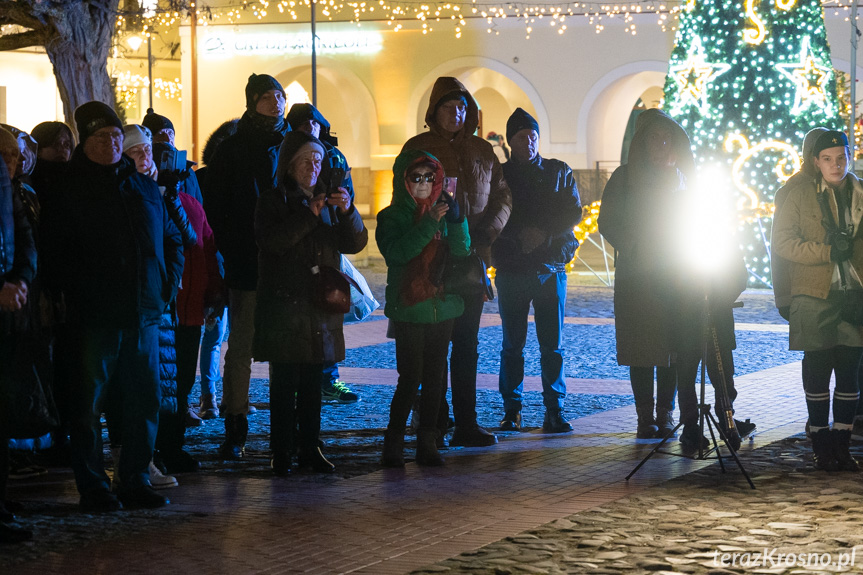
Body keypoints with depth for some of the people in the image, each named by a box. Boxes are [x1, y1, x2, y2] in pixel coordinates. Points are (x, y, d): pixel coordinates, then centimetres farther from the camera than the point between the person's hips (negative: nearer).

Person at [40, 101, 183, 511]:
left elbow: (172, 241, 22)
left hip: (144, 315, 4)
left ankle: (137, 482, 16)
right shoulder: (66, 192, 1)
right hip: (94, 319, -4)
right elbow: (53, 255, -2)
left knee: (144, 402, 6)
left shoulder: (144, 187, 14)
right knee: (89, 404, -1)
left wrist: (167, 286, 10)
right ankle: (92, 488, 6)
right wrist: (73, 298, -10)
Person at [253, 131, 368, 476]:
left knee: (313, 383, 6)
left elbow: (355, 243, 7)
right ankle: (282, 454, -3)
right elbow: (270, 241, -16)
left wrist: (347, 212, -11)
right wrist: (309, 215, -21)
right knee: (284, 383, -6)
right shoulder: (273, 202, 2)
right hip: (285, 305, -4)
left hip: (321, 304, 4)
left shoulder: (328, 201, 16)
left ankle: (310, 450, 12)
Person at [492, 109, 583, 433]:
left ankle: (554, 411, 2)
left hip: (550, 268, 1)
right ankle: (511, 411, 6)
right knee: (512, 344, 1)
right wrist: (520, 235, -14)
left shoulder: (559, 172, 11)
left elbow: (573, 213, 4)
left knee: (552, 344, -2)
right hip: (511, 269, -1)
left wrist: (544, 233, -10)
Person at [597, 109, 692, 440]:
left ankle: (665, 415, 8)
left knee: (671, 348, 0)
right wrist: (631, 248, -10)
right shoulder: (625, 177, 6)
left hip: (675, 274, 2)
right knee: (641, 349, -2)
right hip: (636, 276, -2)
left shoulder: (681, 177, 11)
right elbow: (608, 222, 3)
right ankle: (645, 418, 2)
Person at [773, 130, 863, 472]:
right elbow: (782, 242, -4)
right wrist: (828, 251, -13)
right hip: (814, 298, -2)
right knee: (817, 374, 1)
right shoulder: (799, 197, 3)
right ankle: (822, 447, 11)